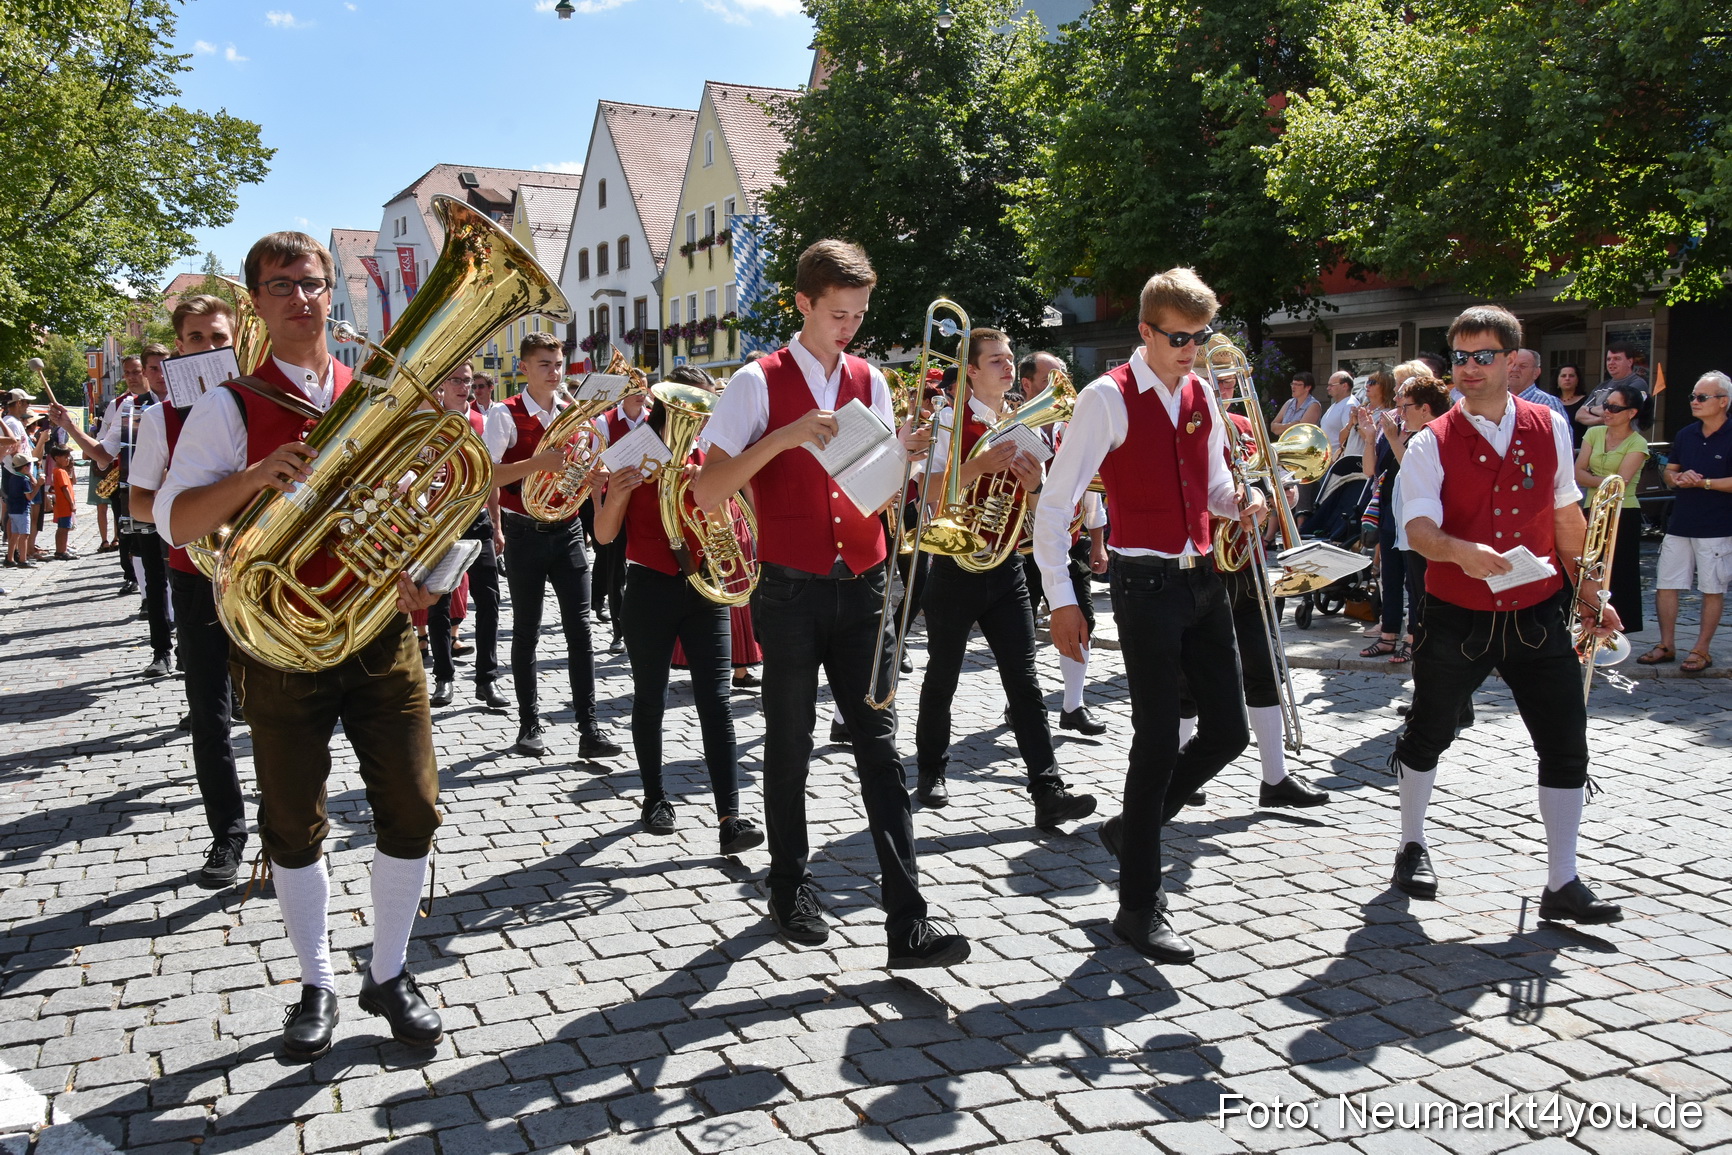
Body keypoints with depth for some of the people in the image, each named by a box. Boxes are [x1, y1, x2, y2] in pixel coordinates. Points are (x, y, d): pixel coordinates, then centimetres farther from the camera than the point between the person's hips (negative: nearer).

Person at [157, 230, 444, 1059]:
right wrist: (255, 475, -24)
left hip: (382, 633, 2)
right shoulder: (231, 407, 1)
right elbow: (175, 520, -7)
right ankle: (316, 985, 28)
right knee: (294, 826, 8)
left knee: (412, 811, 2)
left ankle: (390, 975, 22)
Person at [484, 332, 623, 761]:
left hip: (567, 529, 3)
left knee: (579, 628, -2)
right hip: (525, 533, -3)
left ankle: (589, 728, -2)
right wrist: (537, 462, -26)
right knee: (526, 631, 6)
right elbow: (486, 476, -16)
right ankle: (530, 724, 18)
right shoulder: (506, 415, -6)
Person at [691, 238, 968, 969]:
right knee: (790, 746, 9)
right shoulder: (759, 383, -5)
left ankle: (908, 923, -1)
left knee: (879, 746, -1)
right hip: (791, 592, -3)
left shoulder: (870, 382, 9)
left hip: (861, 586, 3)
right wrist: (781, 437, -22)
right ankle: (791, 893, 28)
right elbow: (706, 493, -12)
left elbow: (882, 497, 13)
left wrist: (899, 460, -8)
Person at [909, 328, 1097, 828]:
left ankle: (1048, 792, -7)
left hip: (1005, 565, 4)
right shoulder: (951, 418, -6)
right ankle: (931, 773, 28)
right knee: (942, 678, 9)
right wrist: (979, 467, -27)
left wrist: (1033, 485, -9)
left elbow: (1033, 506, 13)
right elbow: (930, 492, -15)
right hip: (956, 563, -4)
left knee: (1023, 679, -3)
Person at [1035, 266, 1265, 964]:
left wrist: (1240, 501, -2)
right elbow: (1054, 503, -13)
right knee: (1158, 741, -4)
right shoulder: (1109, 399, -11)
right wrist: (1060, 600, -18)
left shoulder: (1201, 395, 10)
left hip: (1202, 579, 7)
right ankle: (1138, 908, 9)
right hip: (1146, 584, -7)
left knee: (1228, 731, 8)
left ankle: (1133, 828, 32)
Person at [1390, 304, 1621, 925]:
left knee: (1566, 745, 0)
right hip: (1456, 618, -2)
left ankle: (1562, 884, 12)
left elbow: (1566, 516, 13)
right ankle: (1412, 846, 35)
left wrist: (1588, 592, 15)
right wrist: (1461, 551, -41)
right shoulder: (1432, 443, -8)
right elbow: (1419, 528, -20)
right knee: (1427, 734, 12)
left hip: (1537, 616, 2)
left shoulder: (1550, 427, 2)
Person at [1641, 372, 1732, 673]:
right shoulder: (1685, 435, 10)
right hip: (1679, 524, 6)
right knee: (1665, 585, 5)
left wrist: (1704, 483, -18)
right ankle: (1667, 645, 16)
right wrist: (1679, 478, -4)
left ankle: (1702, 650, 13)